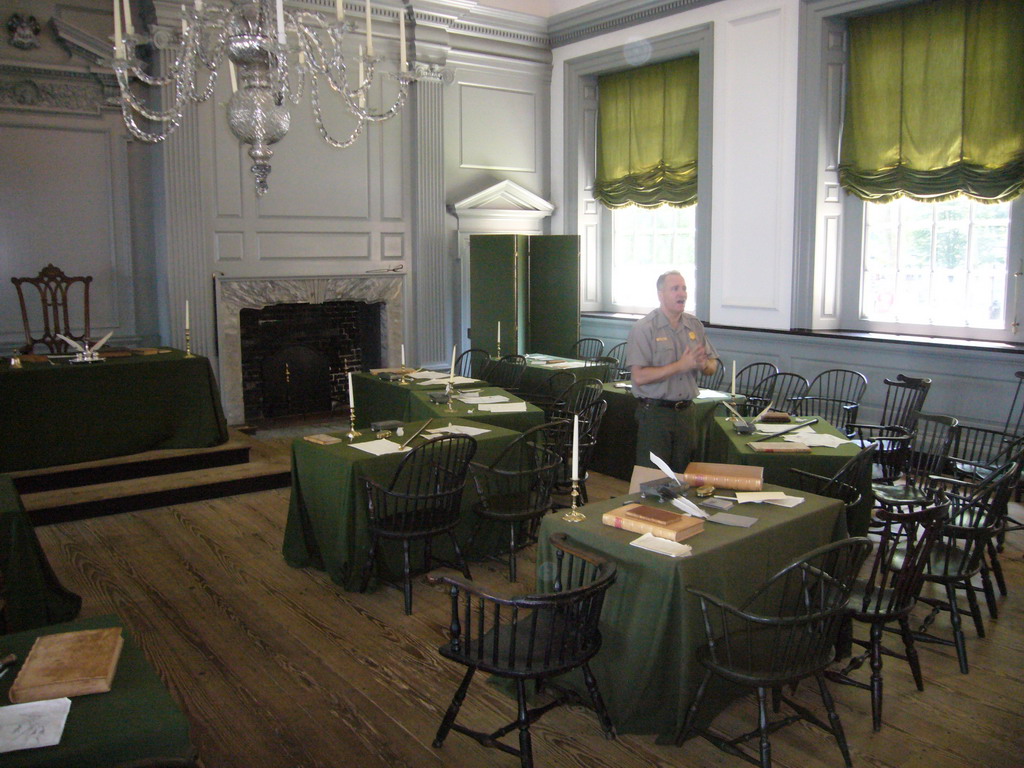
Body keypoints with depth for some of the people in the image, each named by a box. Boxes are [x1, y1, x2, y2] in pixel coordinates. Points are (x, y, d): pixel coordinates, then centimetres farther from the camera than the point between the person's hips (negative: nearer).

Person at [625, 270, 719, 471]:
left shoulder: (694, 325, 9)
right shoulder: (645, 328, -9)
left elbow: (713, 366, 14)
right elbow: (639, 376, -18)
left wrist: (703, 364, -10)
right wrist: (680, 366, -19)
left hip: (685, 412, 6)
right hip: (654, 413, -5)